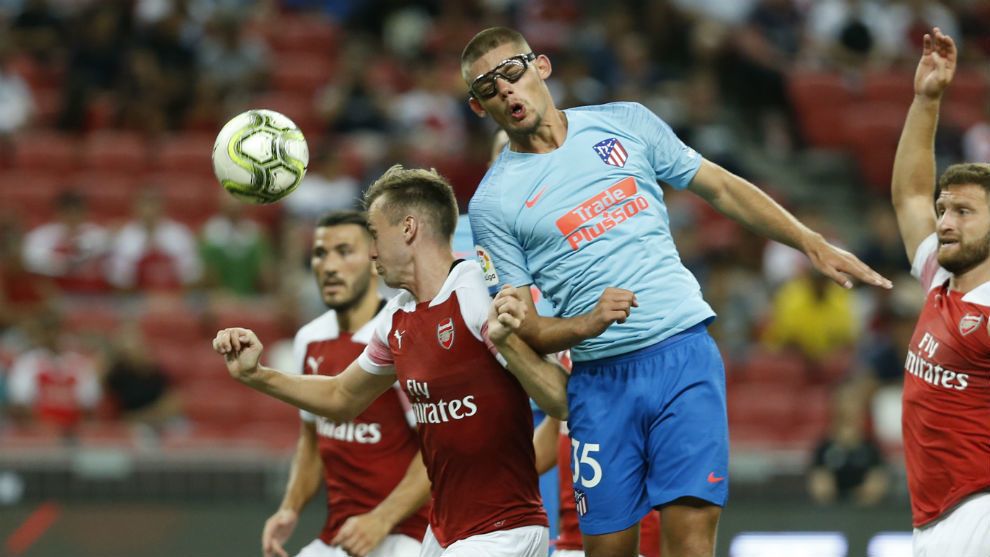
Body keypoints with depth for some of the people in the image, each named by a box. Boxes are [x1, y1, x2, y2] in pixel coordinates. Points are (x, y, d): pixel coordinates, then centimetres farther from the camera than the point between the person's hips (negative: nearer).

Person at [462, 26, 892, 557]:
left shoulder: (626, 122, 9)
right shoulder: (492, 203, 3)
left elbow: (723, 189, 17)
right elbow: (522, 328, 1)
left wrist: (815, 246, 14)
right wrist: (589, 323, -18)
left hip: (684, 353, 0)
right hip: (599, 379, 0)